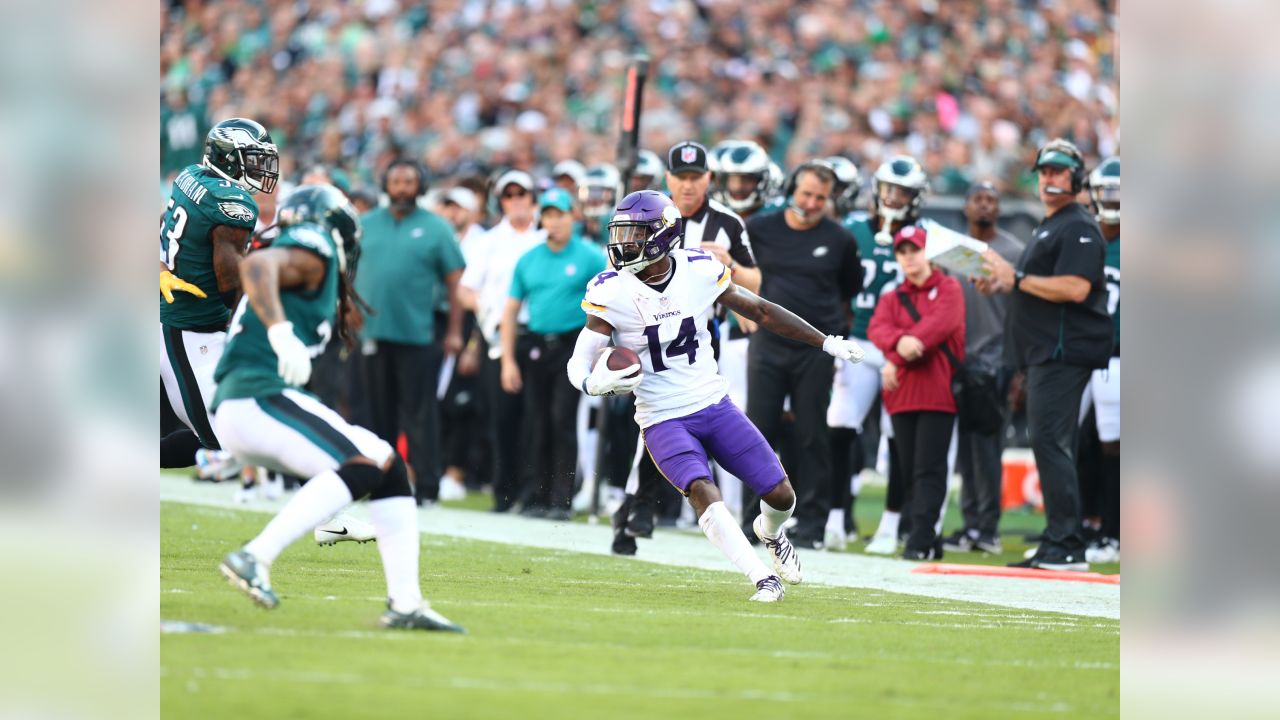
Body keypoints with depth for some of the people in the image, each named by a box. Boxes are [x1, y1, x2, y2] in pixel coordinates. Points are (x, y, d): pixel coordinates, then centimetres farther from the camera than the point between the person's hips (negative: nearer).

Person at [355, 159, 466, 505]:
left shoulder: (435, 229, 2)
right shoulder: (365, 225, 11)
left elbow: (455, 281, 1)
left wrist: (454, 331, -4)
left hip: (417, 335, -4)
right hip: (373, 332, 4)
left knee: (419, 413, -5)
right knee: (380, 411, 11)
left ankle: (426, 486, -4)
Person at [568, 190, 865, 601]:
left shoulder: (700, 272, -7)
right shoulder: (612, 293, -13)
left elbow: (760, 311, 6)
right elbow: (579, 364, -12)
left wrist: (827, 342, 10)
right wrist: (595, 382, -37)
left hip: (714, 405, 3)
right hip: (663, 421, -3)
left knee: (781, 496, 1)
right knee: (702, 491, -28)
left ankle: (769, 532, 38)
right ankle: (763, 578, -19)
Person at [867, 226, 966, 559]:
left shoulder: (948, 289, 7)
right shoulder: (892, 299, 19)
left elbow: (941, 323, -11)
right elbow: (877, 329, -1)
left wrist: (896, 360, -17)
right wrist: (899, 341, -26)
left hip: (937, 392, -5)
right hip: (902, 394, 5)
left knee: (929, 469, -11)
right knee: (909, 470, 3)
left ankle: (921, 540, -16)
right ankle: (928, 543, 8)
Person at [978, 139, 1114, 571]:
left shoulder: (1078, 228, -10)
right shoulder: (1048, 228, 22)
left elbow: (1075, 288, -23)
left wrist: (1016, 277, -17)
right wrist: (1003, 285, 13)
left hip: (1064, 353, -11)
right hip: (1048, 353, 11)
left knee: (1050, 442, -15)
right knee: (1049, 445, 12)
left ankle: (1065, 547, -18)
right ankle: (1058, 548, 15)